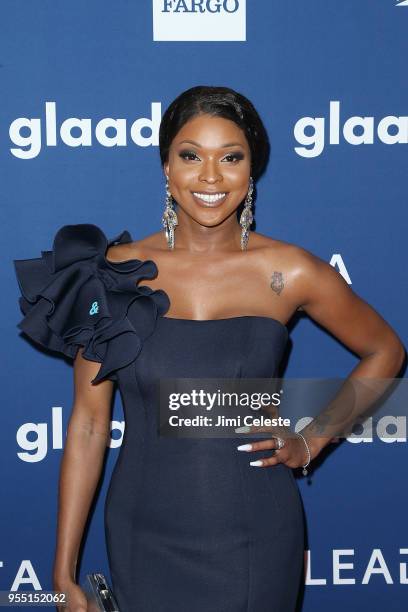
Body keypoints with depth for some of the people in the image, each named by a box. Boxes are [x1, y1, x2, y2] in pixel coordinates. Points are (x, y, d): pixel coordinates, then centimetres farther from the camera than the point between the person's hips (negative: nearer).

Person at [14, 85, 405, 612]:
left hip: (255, 540, 0)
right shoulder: (118, 271, -7)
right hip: (146, 538, 1)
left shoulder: (287, 272, -8)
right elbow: (89, 422, -4)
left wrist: (310, 442, 0)